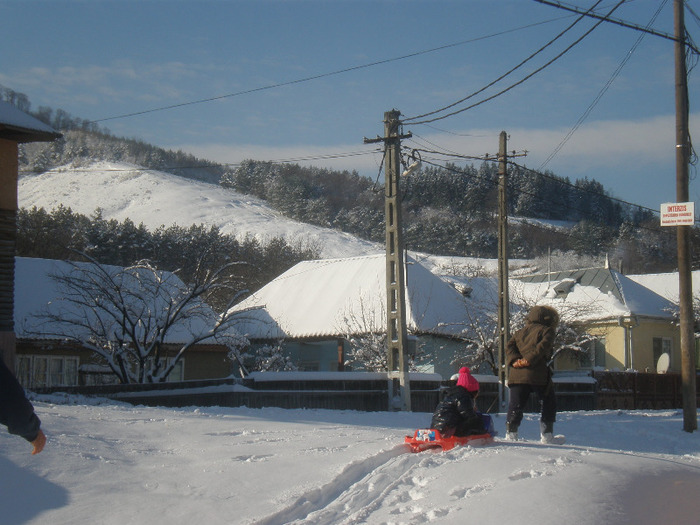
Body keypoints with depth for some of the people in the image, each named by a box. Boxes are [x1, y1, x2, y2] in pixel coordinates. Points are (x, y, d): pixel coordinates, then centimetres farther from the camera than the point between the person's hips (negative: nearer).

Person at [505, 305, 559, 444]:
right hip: (537, 374, -4)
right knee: (549, 402, 13)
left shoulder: (520, 332, 26)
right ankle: (547, 434, 9)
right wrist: (529, 360, -14)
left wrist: (514, 361, -4)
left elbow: (509, 346, 11)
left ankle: (511, 432, -8)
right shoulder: (547, 331, 9)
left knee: (515, 404, 5)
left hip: (516, 374, 4)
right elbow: (543, 346, -10)